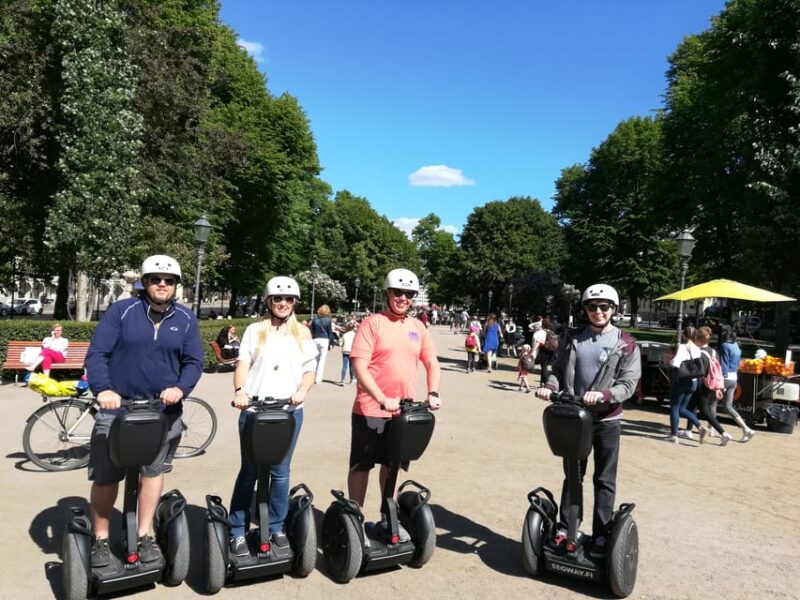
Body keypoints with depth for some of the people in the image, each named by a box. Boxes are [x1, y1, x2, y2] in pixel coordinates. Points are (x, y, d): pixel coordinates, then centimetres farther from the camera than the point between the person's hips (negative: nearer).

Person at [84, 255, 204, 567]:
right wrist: (102, 389, -26)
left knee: (153, 470, 14)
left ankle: (145, 535, 30)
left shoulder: (186, 319, 1)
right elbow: (96, 354, -10)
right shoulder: (121, 311, -5)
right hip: (117, 407, -2)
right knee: (105, 476, 6)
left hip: (164, 410, 2)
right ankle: (101, 539, 26)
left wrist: (180, 388, -21)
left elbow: (194, 362, -1)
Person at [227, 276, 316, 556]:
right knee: (249, 471, 4)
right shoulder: (255, 330, 6)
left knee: (280, 471, 9)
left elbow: (310, 370, 8)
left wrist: (302, 391, -13)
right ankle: (238, 532, 14)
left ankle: (277, 527, 24)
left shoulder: (302, 333, 10)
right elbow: (243, 364, -3)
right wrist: (240, 390, -22)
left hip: (289, 411, 1)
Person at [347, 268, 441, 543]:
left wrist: (433, 393, -6)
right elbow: (359, 366, -15)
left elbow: (432, 363, 11)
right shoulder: (372, 323, -9)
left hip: (404, 410, 5)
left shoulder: (417, 326, 7)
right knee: (361, 465, 7)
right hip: (371, 410, -5)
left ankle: (388, 518, 33)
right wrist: (382, 399, -25)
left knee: (392, 464, 18)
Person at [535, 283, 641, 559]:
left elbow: (628, 384, -11)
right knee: (572, 475, 14)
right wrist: (550, 386, -16)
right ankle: (566, 526, 27)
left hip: (607, 421, -3)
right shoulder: (572, 338, 4)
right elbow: (558, 370, 6)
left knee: (604, 480, 6)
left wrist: (602, 395, -28)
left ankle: (601, 535, 17)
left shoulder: (626, 344, -5)